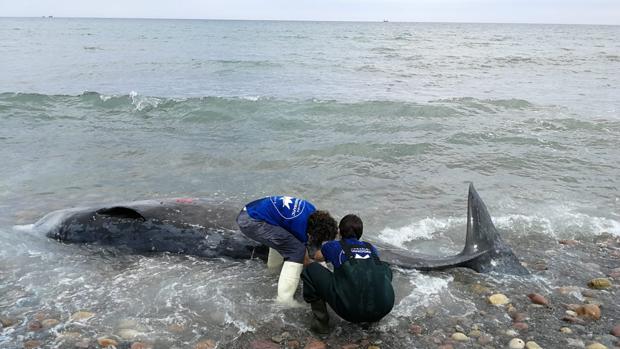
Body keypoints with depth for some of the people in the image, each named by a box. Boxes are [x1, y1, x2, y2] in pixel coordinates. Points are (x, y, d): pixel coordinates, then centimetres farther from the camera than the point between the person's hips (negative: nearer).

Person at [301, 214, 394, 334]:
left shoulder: (334, 246, 16)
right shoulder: (371, 248, 23)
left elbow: (317, 257, 41)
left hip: (351, 310, -3)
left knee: (311, 270, 14)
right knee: (385, 269, 33)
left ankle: (321, 321, 11)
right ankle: (370, 319, 26)